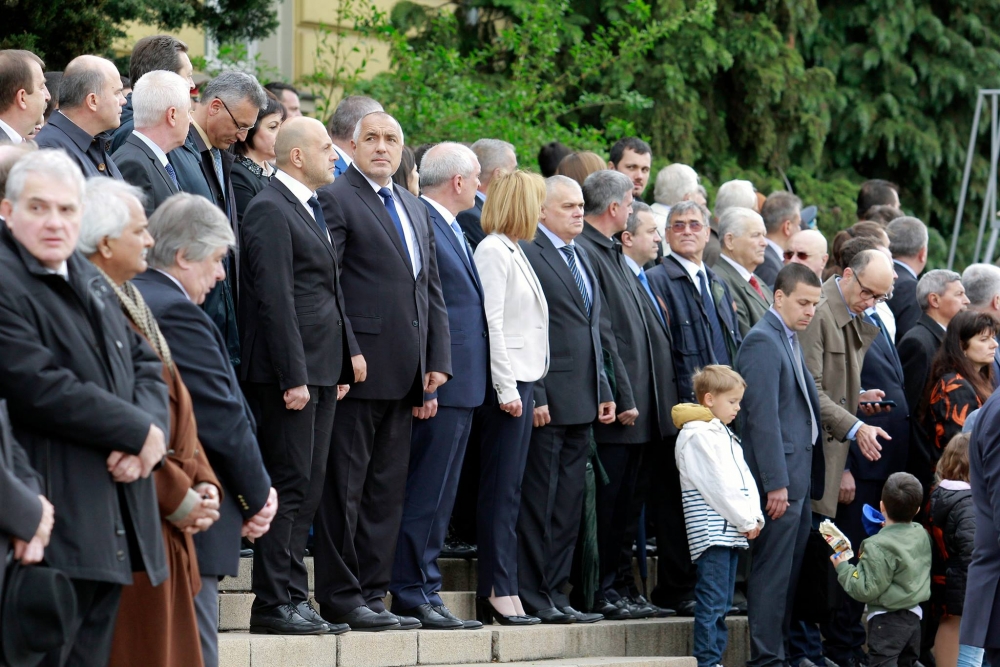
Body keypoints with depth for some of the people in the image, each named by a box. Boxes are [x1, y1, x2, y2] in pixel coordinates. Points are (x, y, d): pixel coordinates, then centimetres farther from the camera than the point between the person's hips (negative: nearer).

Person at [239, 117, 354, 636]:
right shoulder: (269, 210, -11)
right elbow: (275, 298, -17)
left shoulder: (312, 209, 19)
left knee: (308, 489, 10)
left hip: (320, 371, 10)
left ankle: (293, 598, 14)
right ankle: (273, 604, -5)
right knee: (289, 488, -8)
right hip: (289, 372, -10)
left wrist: (342, 365, 17)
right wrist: (294, 376, -21)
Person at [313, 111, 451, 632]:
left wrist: (438, 360, 10)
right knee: (345, 485, -3)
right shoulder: (335, 199, -4)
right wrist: (346, 353, -18)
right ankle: (340, 597, 0)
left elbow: (431, 290, 19)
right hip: (360, 368, -8)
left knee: (387, 490, 9)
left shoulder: (415, 209, 20)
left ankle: (371, 594, 14)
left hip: (404, 374, 8)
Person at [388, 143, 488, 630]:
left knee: (437, 498, 11)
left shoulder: (450, 229, 19)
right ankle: (415, 594, -4)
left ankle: (422, 593, 15)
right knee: (427, 495, -7)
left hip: (460, 386, 10)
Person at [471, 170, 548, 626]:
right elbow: (492, 323, -16)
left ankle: (496, 592, 8)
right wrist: (507, 388, -19)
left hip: (523, 380, 9)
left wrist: (528, 388, 15)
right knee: (502, 490, -9)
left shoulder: (513, 252, 19)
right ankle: (500, 591, -10)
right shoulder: (492, 251, -10)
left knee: (506, 490, 7)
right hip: (507, 382, -9)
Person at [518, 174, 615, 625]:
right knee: (539, 499, -4)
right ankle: (532, 597, 0)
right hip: (548, 400, -9)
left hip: (581, 401, 9)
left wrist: (603, 390, 16)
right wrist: (535, 396, -17)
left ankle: (556, 592, 15)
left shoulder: (581, 258, 19)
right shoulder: (528, 254, -9)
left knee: (570, 503, 10)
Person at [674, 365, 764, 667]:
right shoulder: (696, 436, -10)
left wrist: (755, 516, 2)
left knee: (722, 604, 9)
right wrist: (746, 521, -10)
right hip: (712, 531, -9)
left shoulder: (725, 436, 20)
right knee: (712, 601, -11)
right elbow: (717, 485, -14)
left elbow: (744, 479, 18)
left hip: (732, 533, 9)